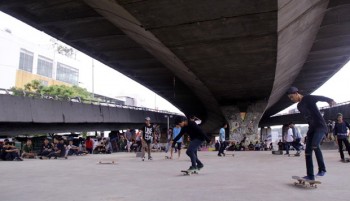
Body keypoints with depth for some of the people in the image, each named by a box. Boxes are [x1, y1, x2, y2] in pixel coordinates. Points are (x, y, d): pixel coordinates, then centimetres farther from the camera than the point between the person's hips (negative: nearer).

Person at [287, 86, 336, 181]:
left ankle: (322, 169, -11)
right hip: (312, 128, 8)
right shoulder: (299, 106, 15)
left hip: (321, 126, -8)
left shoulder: (308, 98, -6)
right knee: (307, 151, -1)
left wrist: (330, 100, -31)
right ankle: (310, 175, 2)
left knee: (314, 145, -29)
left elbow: (321, 98, -18)